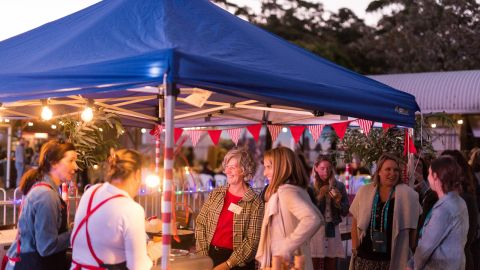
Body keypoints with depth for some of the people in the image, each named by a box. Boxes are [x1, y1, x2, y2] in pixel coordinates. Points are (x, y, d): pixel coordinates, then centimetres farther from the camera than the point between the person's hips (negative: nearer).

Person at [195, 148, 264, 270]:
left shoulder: (255, 202, -9)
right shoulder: (216, 194, 3)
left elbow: (252, 240, -12)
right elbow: (200, 224, 4)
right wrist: (203, 255, -4)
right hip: (210, 254, 4)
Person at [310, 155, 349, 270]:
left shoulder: (339, 186, 6)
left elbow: (345, 212, 8)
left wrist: (338, 201, -10)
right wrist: (319, 196, -15)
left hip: (332, 231, 3)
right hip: (315, 231, -3)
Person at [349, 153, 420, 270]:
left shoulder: (407, 194, -3)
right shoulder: (364, 191, 3)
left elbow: (413, 228, 0)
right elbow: (355, 222, 9)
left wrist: (411, 256, -1)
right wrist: (354, 248, 3)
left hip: (393, 259, -2)